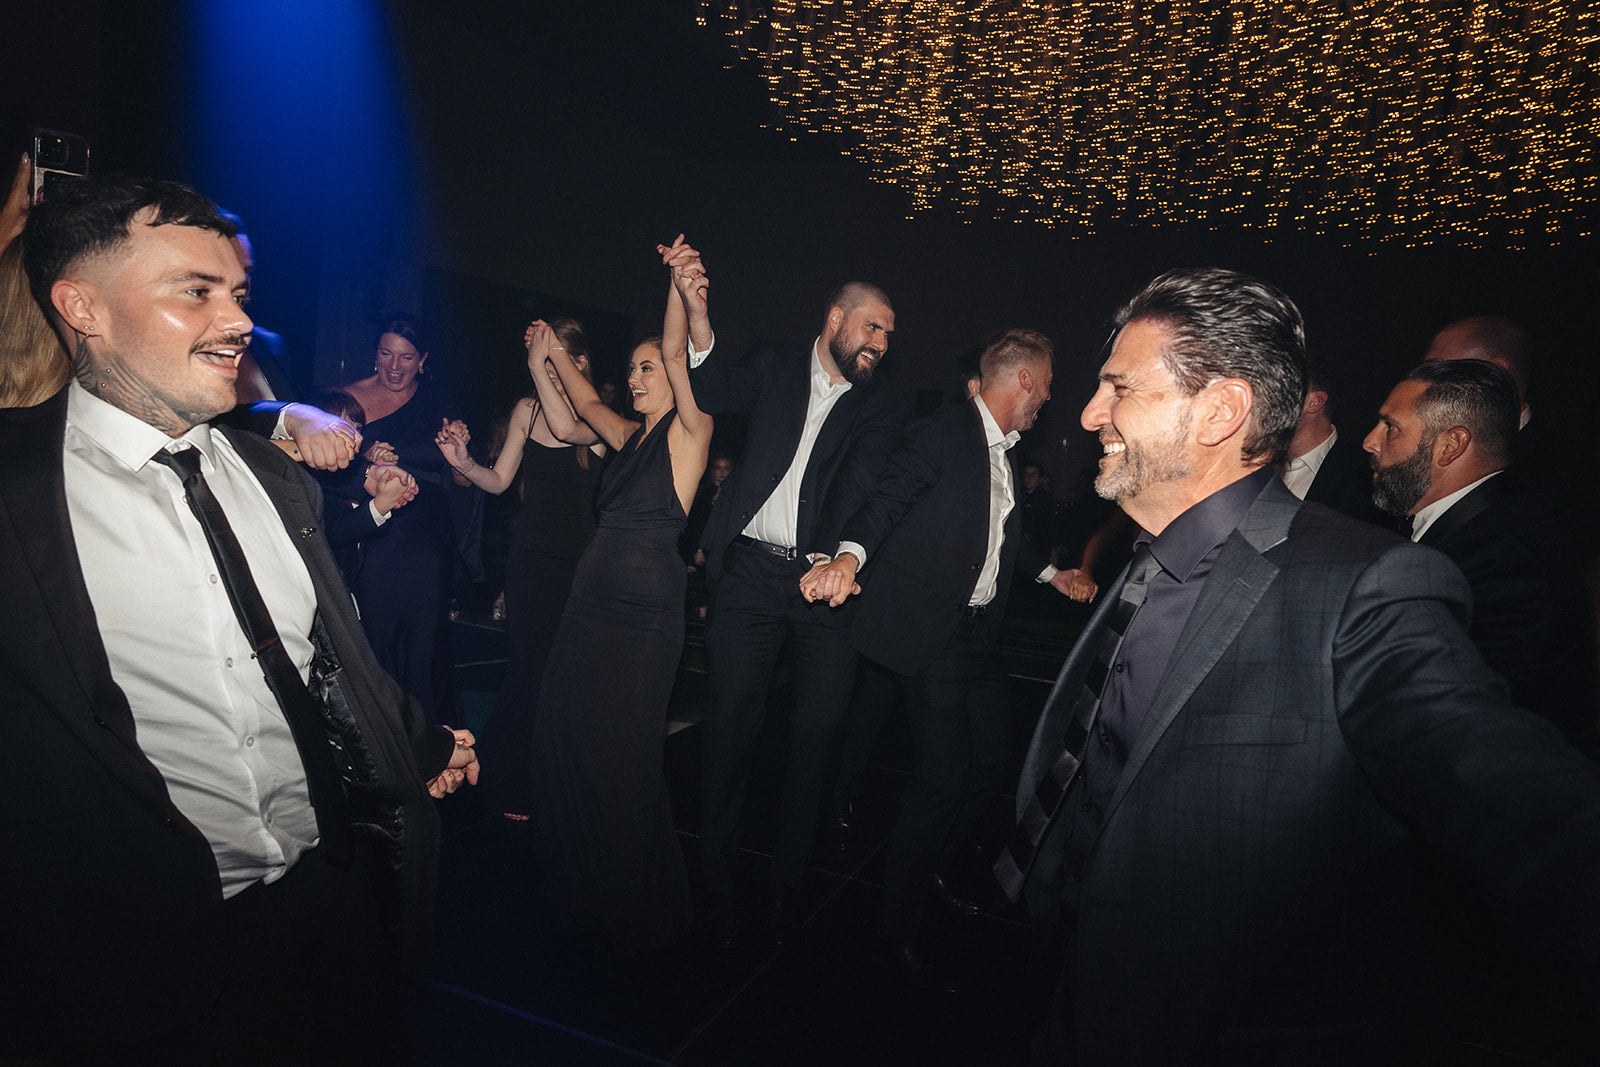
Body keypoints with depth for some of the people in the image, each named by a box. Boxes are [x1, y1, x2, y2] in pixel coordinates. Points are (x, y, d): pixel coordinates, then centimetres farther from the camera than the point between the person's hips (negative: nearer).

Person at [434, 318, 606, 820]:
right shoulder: (527, 409, 7)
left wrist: (538, 364, -26)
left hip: (578, 554, -2)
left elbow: (568, 428, -28)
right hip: (530, 553, 2)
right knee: (526, 662, 3)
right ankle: (516, 786, 22)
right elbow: (498, 480, 8)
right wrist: (464, 463, -11)